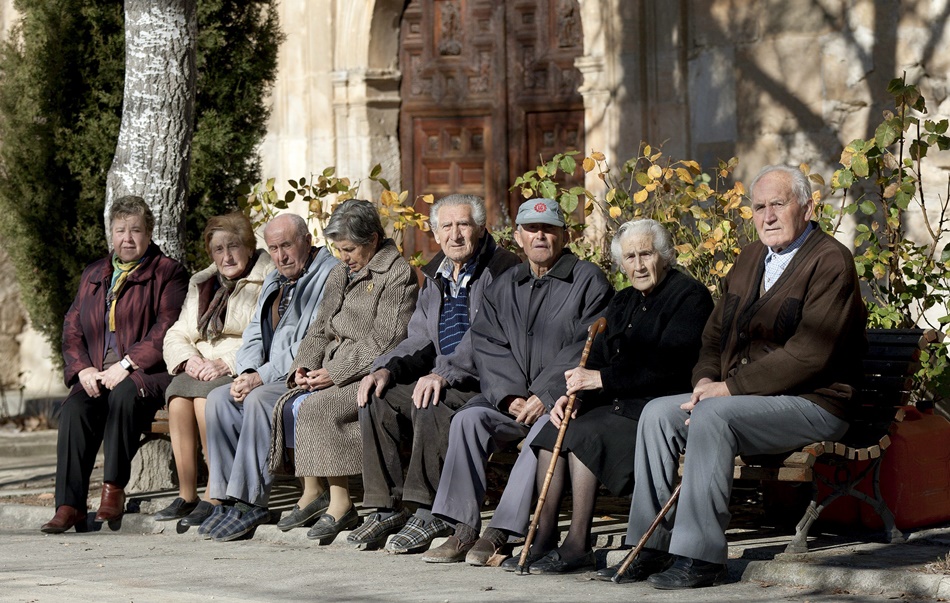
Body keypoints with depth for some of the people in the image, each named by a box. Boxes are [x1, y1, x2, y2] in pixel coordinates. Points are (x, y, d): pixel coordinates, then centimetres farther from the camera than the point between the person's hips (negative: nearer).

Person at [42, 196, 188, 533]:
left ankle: (114, 489, -27)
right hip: (97, 375, 4)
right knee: (74, 409, -27)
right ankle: (69, 504, -29)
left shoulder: (168, 273, 5)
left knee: (123, 395, -37)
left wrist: (126, 366, -17)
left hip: (146, 374, -4)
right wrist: (83, 369, -3)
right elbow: (72, 329, 17)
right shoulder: (93, 275, 22)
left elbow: (166, 331, -8)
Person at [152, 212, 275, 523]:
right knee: (178, 396, -26)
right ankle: (186, 495, -25)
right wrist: (189, 359, -6)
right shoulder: (202, 285, 21)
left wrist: (227, 363, -21)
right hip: (203, 369, 5)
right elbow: (176, 335, 16)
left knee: (205, 396, -33)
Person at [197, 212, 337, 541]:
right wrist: (247, 373, -4)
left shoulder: (329, 276, -10)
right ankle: (226, 498, -14)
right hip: (269, 377, 9)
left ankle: (251, 502, -28)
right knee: (219, 398, -11)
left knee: (258, 399, -31)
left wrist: (262, 376, -19)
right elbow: (255, 333, 18)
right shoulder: (275, 281, 20)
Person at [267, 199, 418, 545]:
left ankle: (340, 503, -24)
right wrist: (304, 366, 0)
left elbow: (385, 341, -14)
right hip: (335, 370, 8)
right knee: (290, 404, -17)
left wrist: (335, 373, -18)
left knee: (315, 407, -28)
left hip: (371, 373, -8)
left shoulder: (397, 274, -6)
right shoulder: (340, 276, 20)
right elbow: (321, 331, 21)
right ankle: (312, 492, -10)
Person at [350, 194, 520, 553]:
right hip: (443, 380, 8)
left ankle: (431, 513, -28)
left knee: (431, 404, -34)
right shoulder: (436, 276, 17)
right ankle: (386, 508, -9)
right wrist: (387, 369, -5)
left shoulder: (503, 271, -9)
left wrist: (445, 373, -32)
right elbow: (420, 340, 16)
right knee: (376, 399, -12)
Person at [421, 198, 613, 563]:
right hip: (513, 398, 5)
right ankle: (463, 530, -23)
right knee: (468, 418, -21)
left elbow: (588, 348, -9)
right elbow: (488, 345, 8)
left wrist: (544, 396, -18)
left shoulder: (588, 281, 1)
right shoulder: (504, 287, 18)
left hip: (565, 399, -5)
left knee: (544, 430, -34)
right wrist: (509, 396, -10)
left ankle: (503, 533, -34)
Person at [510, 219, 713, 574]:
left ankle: (578, 545, -24)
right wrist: (572, 394, -8)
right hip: (620, 404, 8)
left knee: (586, 433, -28)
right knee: (554, 431, -15)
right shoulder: (623, 303, 19)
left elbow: (668, 365, -18)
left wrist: (602, 380, -22)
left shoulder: (689, 296, -6)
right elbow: (598, 360, 14)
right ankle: (544, 539, -16)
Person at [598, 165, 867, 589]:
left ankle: (700, 556, -28)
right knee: (658, 413, -7)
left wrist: (729, 388, -19)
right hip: (741, 398, 9)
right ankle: (650, 549, -6)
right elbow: (716, 332, 22)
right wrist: (706, 379, -1)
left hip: (811, 404, -9)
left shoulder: (830, 262, -11)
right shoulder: (750, 259, 17)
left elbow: (808, 355, -20)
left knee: (712, 416, -30)